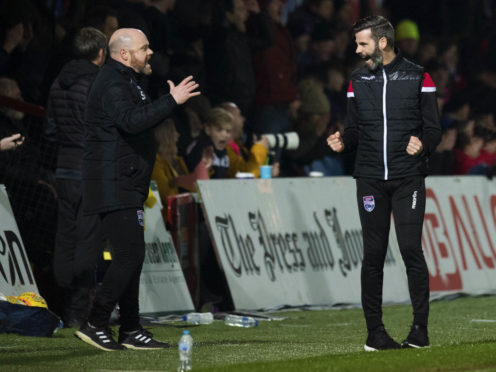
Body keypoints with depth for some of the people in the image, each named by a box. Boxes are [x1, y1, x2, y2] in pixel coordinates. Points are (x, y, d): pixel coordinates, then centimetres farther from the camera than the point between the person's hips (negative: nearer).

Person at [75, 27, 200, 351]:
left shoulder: (125, 81, 20)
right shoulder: (113, 84, -15)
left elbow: (139, 119, 30)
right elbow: (131, 120, -32)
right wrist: (172, 101, -32)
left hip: (125, 188, 11)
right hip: (114, 188, -11)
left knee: (131, 256, 11)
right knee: (130, 255, -15)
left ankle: (132, 331, 14)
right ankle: (95, 325, -11)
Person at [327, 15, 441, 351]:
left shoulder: (417, 77, 1)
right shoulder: (358, 80, 11)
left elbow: (433, 129, 2)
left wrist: (423, 145, -18)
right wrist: (343, 142, -5)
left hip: (408, 178, -3)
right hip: (370, 180, 3)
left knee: (411, 249, -9)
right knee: (373, 254, 2)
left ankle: (420, 328, -4)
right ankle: (375, 331, 6)